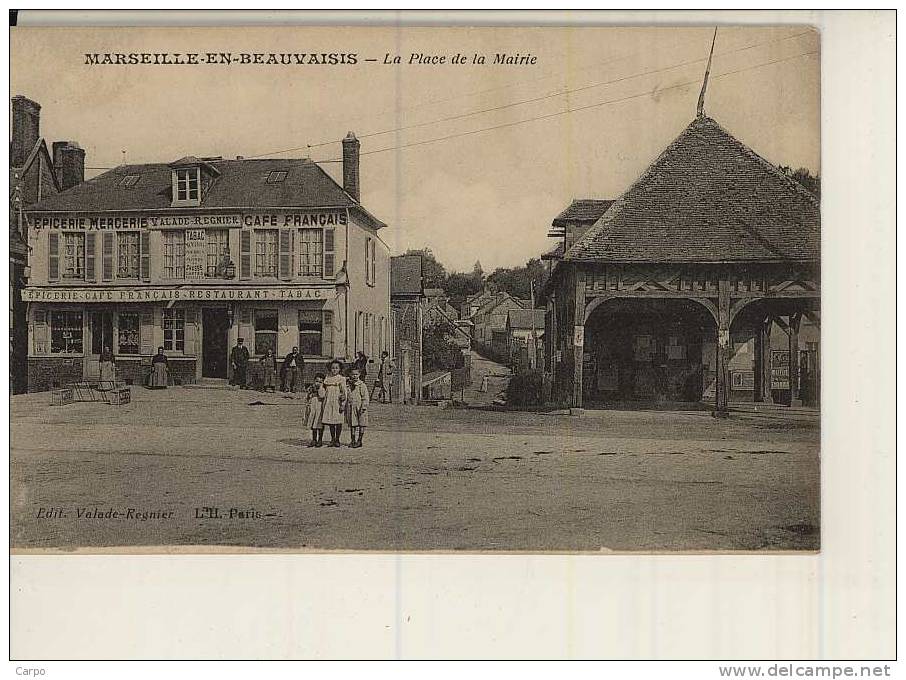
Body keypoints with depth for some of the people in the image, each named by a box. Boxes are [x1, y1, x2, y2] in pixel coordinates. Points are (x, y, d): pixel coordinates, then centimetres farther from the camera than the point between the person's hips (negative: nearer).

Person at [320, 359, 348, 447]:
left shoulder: (341, 379, -1)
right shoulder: (327, 379, 12)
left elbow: (344, 392, -4)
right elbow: (325, 391, 17)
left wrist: (343, 404, -11)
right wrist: (323, 404, 14)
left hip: (337, 402, -4)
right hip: (328, 402, 4)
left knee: (338, 421, -1)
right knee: (330, 421, 7)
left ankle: (337, 440, 9)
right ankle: (332, 439, 17)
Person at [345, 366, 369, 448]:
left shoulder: (361, 385, -6)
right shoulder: (348, 385, 9)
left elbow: (365, 397, -9)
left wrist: (363, 407, -17)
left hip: (359, 407, -5)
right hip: (351, 407, 5)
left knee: (361, 424, -1)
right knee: (352, 424, 10)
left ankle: (359, 441, 7)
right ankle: (353, 440, 18)